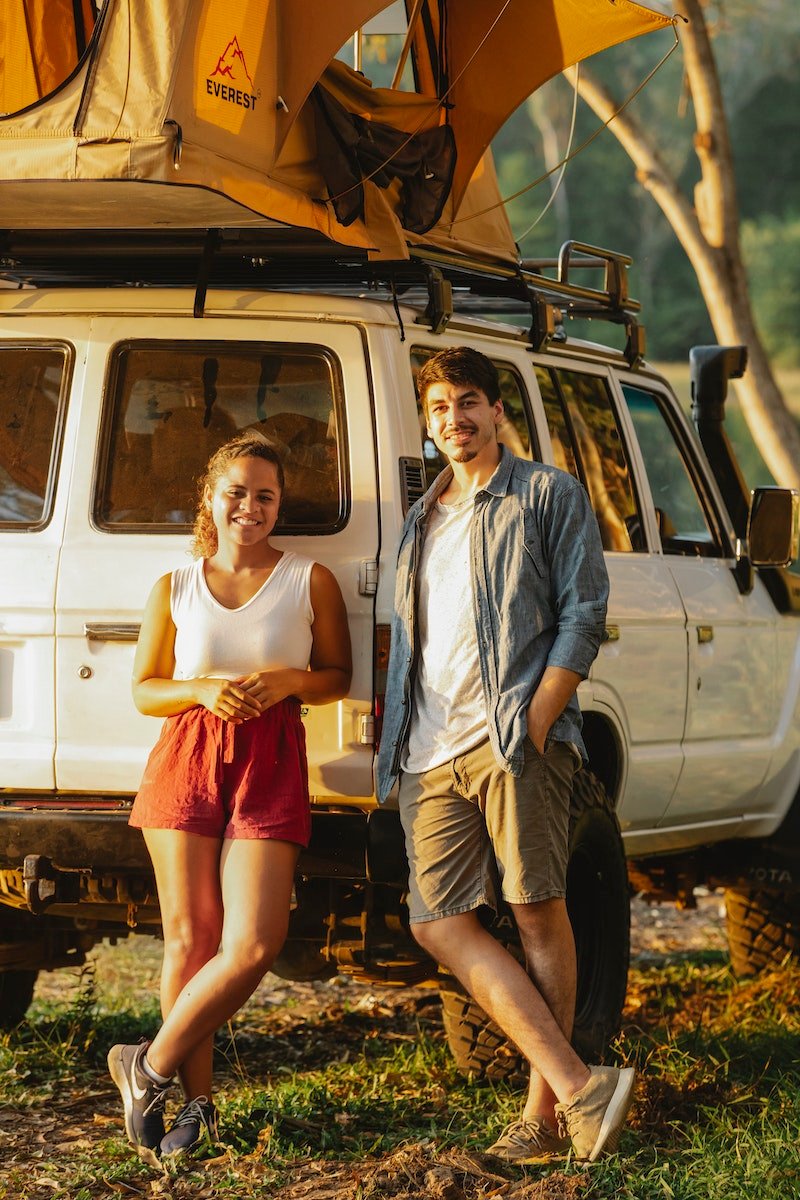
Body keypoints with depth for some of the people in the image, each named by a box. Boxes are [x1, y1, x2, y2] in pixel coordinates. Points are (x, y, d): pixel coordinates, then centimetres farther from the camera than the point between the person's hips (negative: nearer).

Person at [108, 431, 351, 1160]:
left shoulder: (310, 582, 7)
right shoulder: (176, 589, 10)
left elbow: (338, 676, 12)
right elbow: (144, 690, 12)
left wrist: (287, 681, -9)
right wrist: (203, 691, -8)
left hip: (270, 766, -1)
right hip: (186, 758, 1)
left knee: (253, 944, -13)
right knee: (190, 937, -1)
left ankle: (150, 1068, 3)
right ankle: (197, 1103, 10)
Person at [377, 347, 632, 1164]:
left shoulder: (548, 495, 7)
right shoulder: (422, 521, 27)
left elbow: (584, 614, -1)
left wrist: (534, 722, -11)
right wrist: (395, 747, 16)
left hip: (512, 738, -6)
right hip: (430, 756, 6)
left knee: (538, 913, -6)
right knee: (440, 924, -6)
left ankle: (545, 1111, -3)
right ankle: (579, 1087, -10)